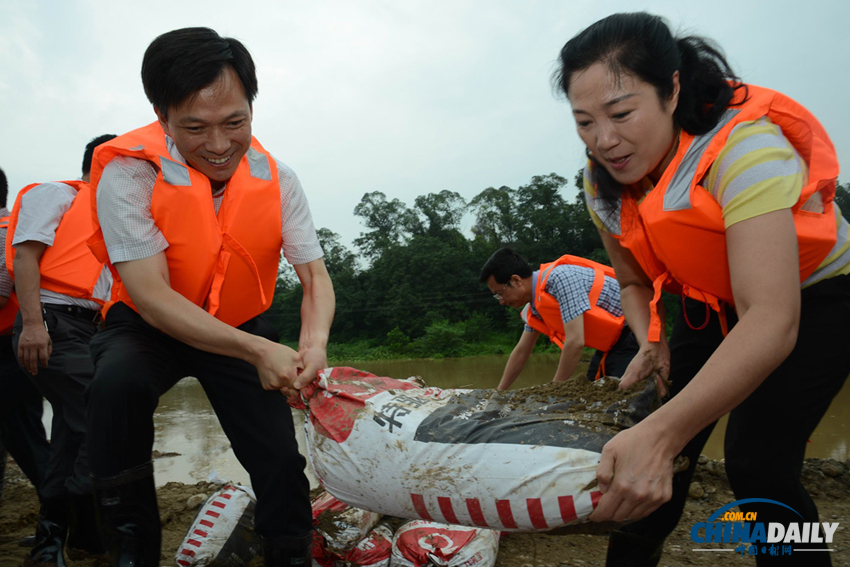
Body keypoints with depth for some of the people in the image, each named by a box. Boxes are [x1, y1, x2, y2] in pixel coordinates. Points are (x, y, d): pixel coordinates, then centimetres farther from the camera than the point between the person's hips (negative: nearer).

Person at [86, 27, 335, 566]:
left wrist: (314, 342, -34)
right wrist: (258, 351, -35)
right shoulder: (128, 172, -24)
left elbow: (315, 277, -12)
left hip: (241, 329, 3)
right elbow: (152, 297, -28)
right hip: (150, 327, -2)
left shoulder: (277, 179, -13)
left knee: (282, 460, -7)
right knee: (118, 384, -34)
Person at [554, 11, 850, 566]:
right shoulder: (602, 182, -14)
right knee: (647, 458, -2)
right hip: (714, 305, 5)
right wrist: (652, 344, -18)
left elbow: (773, 321, -44)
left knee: (757, 462, -20)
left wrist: (660, 433, -54)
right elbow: (633, 281, 3)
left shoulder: (743, 143, -35)